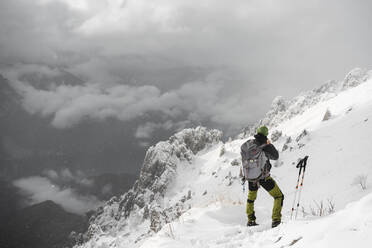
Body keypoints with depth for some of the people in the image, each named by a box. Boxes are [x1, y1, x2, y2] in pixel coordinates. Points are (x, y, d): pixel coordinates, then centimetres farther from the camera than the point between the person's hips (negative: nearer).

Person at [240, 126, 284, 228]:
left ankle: (251, 220, 33)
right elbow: (276, 156, 2)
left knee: (251, 198, 29)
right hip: (264, 178, -4)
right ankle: (276, 220, 0)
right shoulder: (266, 147, -18)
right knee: (279, 196, 10)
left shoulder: (246, 145, -8)